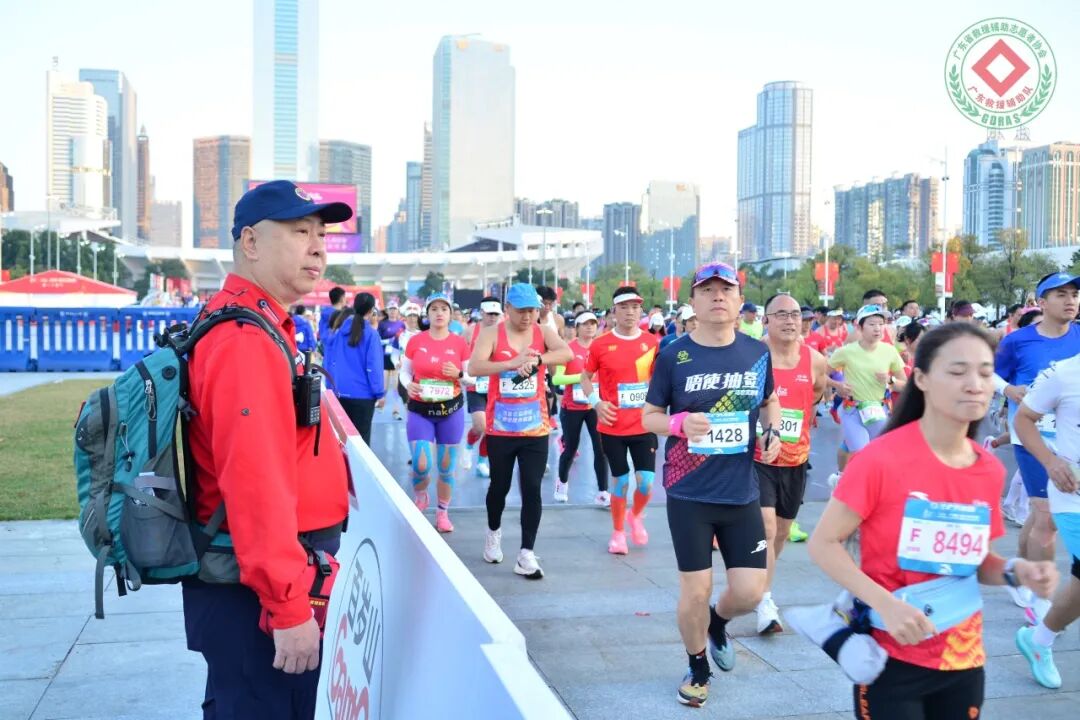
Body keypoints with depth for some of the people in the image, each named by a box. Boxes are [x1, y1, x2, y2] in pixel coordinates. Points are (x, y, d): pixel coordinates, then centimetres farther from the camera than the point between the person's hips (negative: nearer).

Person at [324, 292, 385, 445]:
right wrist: (380, 393, -5)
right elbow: (373, 367, -12)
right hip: (362, 394, -5)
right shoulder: (370, 333, -10)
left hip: (339, 393, 5)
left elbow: (330, 362, 9)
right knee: (361, 438, 2)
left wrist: (332, 386, 17)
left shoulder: (340, 331, 5)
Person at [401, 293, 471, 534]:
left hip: (451, 410, 1)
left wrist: (458, 374, -17)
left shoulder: (460, 343, -3)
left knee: (447, 466, 8)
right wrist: (408, 385, -15)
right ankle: (420, 497, 23)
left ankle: (442, 513, 27)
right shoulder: (416, 341, -3)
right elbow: (404, 371, 6)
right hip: (420, 410, -1)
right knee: (421, 465, -11)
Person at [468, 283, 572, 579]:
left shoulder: (544, 332, 0)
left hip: (535, 428, 1)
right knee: (500, 486, 15)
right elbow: (474, 367, -21)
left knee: (532, 490, -3)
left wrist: (536, 359, -33)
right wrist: (513, 363, -32)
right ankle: (494, 531, 42)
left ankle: (526, 554, 4)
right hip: (500, 427, -1)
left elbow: (567, 353, -18)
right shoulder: (492, 334, -6)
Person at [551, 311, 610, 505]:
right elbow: (556, 378, -14)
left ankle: (602, 493, 2)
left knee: (601, 448, -6)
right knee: (570, 449, 10)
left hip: (595, 406, 2)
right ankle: (562, 483, 36)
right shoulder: (568, 348, -9)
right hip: (572, 407, -2)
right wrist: (581, 377, -25)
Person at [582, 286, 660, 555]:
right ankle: (618, 532, 27)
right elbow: (586, 377, 8)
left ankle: (636, 515, 29)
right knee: (620, 481, 6)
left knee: (646, 482, -4)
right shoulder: (601, 344, -4)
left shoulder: (653, 343, 0)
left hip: (644, 426, 1)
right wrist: (596, 402, -7)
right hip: (612, 427, -1)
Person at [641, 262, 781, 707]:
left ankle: (718, 623, 39)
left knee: (750, 592, 2)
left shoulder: (758, 353, 1)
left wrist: (772, 432, -3)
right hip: (689, 493, -2)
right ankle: (697, 668, 32)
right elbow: (649, 416, 1)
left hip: (742, 493, 3)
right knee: (695, 590, 4)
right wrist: (680, 422, -20)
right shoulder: (673, 356, -7)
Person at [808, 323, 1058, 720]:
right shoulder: (881, 458, -18)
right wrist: (885, 604, -26)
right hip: (891, 657, -5)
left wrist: (1017, 571, -8)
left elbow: (975, 560, 12)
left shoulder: (991, 471, 0)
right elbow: (823, 543, -14)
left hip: (964, 658, 6)